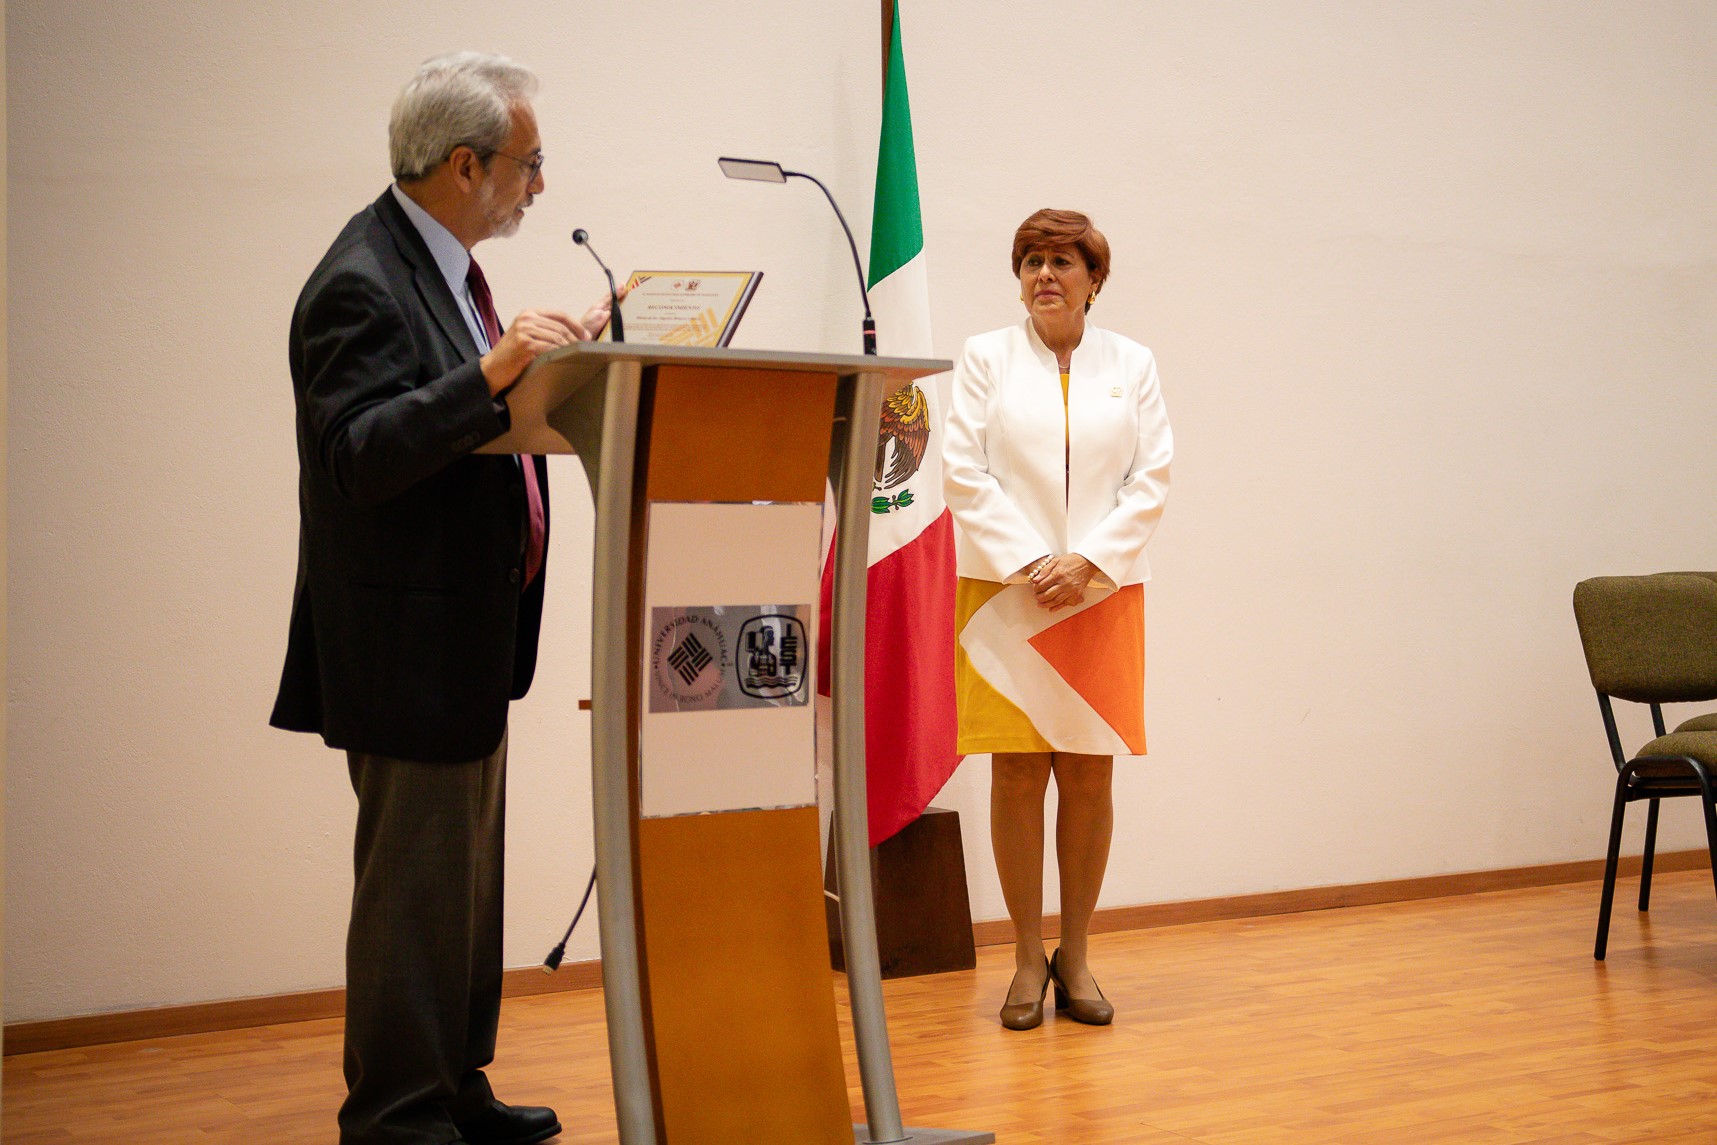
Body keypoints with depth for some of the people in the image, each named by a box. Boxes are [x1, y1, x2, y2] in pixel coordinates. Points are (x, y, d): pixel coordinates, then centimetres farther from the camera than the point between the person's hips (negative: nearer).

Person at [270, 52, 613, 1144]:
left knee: (467, 873, 18)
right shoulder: (362, 283, -18)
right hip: (408, 642, -10)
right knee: (416, 881, -1)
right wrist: (493, 372, -34)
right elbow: (357, 459, -27)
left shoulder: (442, 264, 12)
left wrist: (551, 360, 8)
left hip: (467, 636, 10)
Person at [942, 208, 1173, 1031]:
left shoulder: (1131, 365, 11)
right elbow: (965, 472, -2)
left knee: (1089, 776, 2)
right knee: (1017, 774, -1)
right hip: (1006, 590, -1)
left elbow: (1152, 478, 4)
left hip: (1103, 592, 2)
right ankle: (1027, 961, 8)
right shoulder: (985, 358, 6)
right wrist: (1029, 564, -11)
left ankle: (1075, 959, 13)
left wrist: (1089, 562, -9)